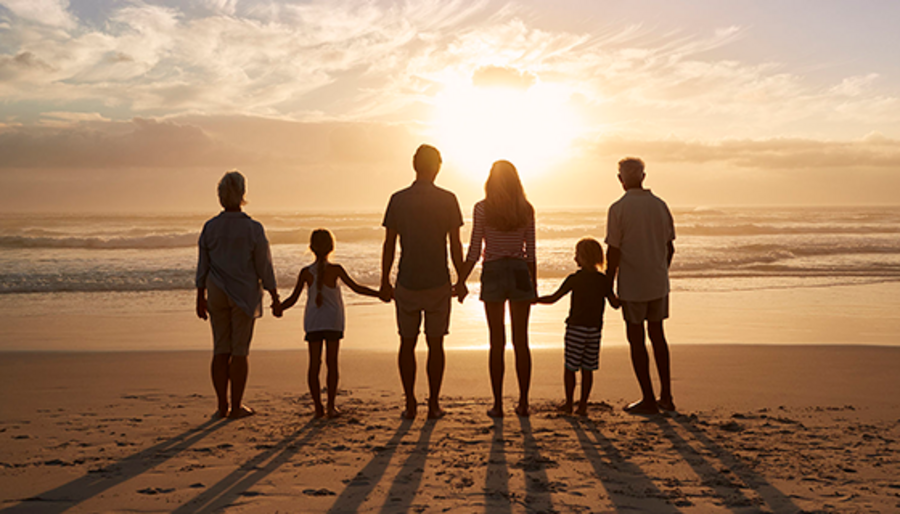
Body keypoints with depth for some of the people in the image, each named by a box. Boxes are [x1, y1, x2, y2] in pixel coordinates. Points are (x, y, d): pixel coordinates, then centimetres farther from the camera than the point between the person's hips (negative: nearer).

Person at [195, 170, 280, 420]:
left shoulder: (210, 228, -1)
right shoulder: (253, 229, -11)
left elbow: (202, 267, 3)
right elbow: (264, 267, -8)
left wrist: (201, 298, 12)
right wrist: (275, 296, 1)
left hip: (217, 294, 3)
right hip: (244, 294, -3)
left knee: (221, 350, 8)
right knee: (240, 350, 3)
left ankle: (222, 406, 10)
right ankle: (237, 406, 6)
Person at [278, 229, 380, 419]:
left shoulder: (306, 272, -1)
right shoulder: (335, 269, -6)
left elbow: (293, 299, 1)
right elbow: (357, 288, -5)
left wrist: (278, 308, 19)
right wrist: (380, 293, 2)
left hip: (312, 322, 1)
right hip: (333, 321, -1)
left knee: (314, 364, 4)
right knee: (332, 363, 5)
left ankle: (318, 408, 3)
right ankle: (330, 406, 3)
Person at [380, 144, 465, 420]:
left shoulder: (398, 200, -1)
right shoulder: (447, 200, -4)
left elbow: (389, 245, 1)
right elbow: (455, 245, -3)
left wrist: (385, 281, 10)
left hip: (407, 283, 1)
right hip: (438, 283, -1)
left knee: (408, 343, 11)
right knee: (435, 344, 7)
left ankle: (410, 404, 11)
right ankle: (434, 404, 9)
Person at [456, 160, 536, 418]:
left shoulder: (483, 208, -5)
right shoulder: (526, 209, 1)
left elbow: (474, 251, -7)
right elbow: (531, 251, 3)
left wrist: (461, 281, 2)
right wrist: (534, 284, 12)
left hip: (492, 273, -2)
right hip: (519, 273, 2)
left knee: (497, 341, 4)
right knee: (521, 341, 8)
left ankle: (498, 404, 5)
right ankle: (523, 402, 11)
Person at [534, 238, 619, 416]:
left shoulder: (574, 279, -9)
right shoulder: (604, 280, 1)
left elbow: (553, 298, -8)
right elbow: (615, 304, 5)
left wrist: (535, 300, 5)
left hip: (576, 328, -3)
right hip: (595, 329, 4)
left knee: (570, 367, 7)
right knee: (587, 369, 9)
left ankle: (569, 403, 11)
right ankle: (583, 406, 11)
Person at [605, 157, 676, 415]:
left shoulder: (618, 209, -12)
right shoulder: (660, 205, 3)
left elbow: (614, 252, -13)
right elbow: (670, 248, 8)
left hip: (632, 285, -5)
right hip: (658, 282, 5)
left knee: (636, 338, 4)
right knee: (657, 335, 17)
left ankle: (648, 400, 7)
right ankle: (666, 396, 20)